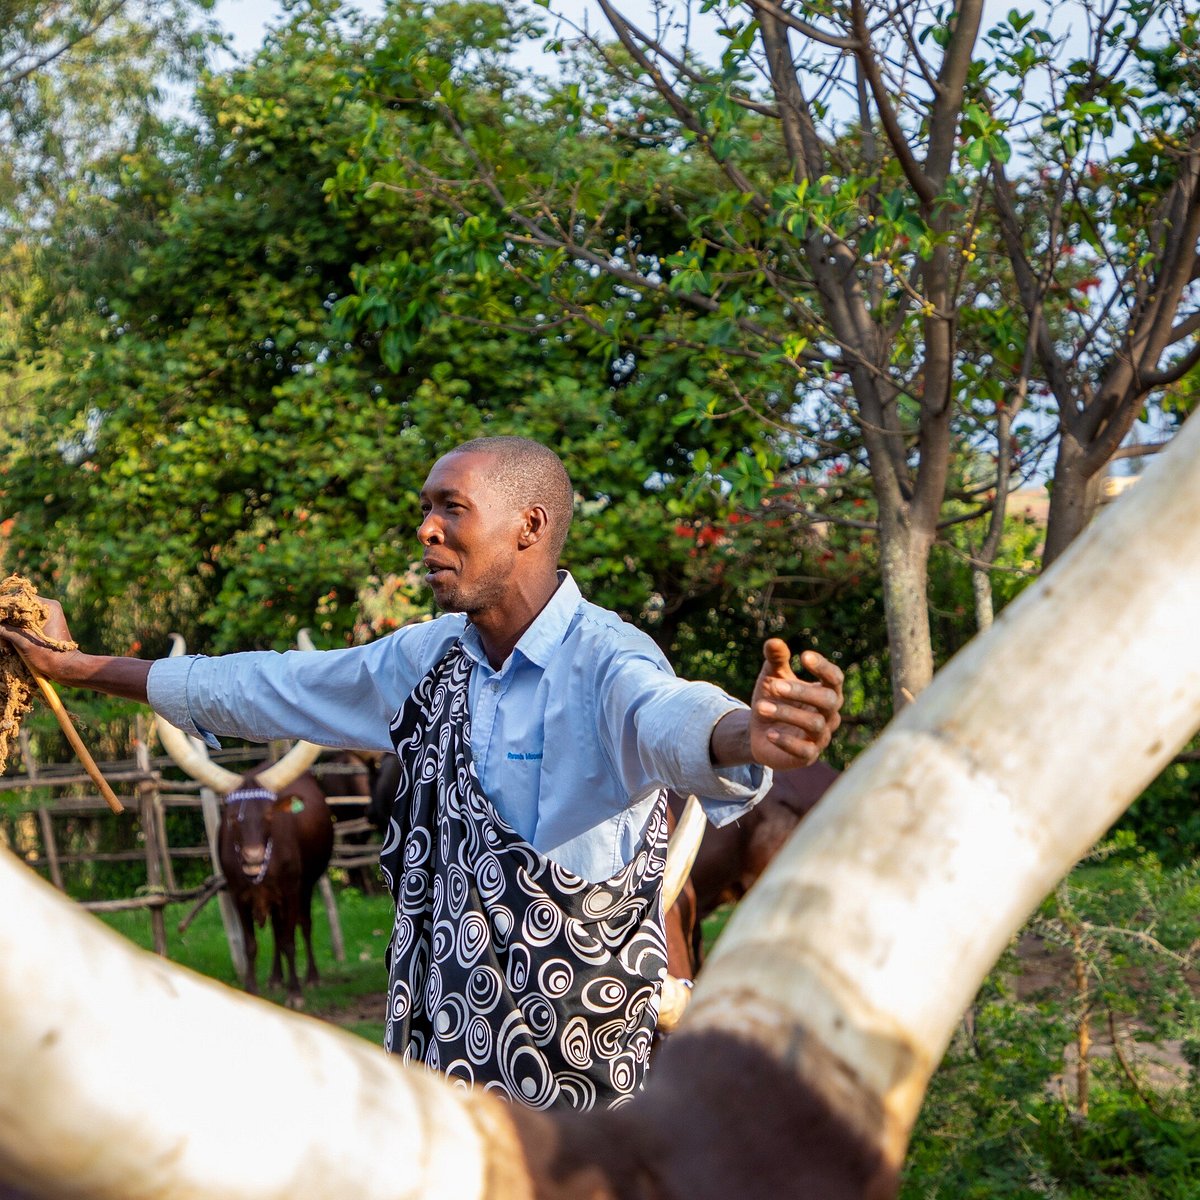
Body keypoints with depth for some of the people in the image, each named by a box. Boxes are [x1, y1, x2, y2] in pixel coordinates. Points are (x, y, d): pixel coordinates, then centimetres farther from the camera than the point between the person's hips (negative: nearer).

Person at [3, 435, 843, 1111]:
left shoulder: (606, 663, -16)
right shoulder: (427, 660, 4)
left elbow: (671, 719, -39)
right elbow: (267, 691, 16)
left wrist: (749, 734, -63)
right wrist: (76, 667, 22)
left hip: (573, 1062, -6)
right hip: (434, 1044, 6)